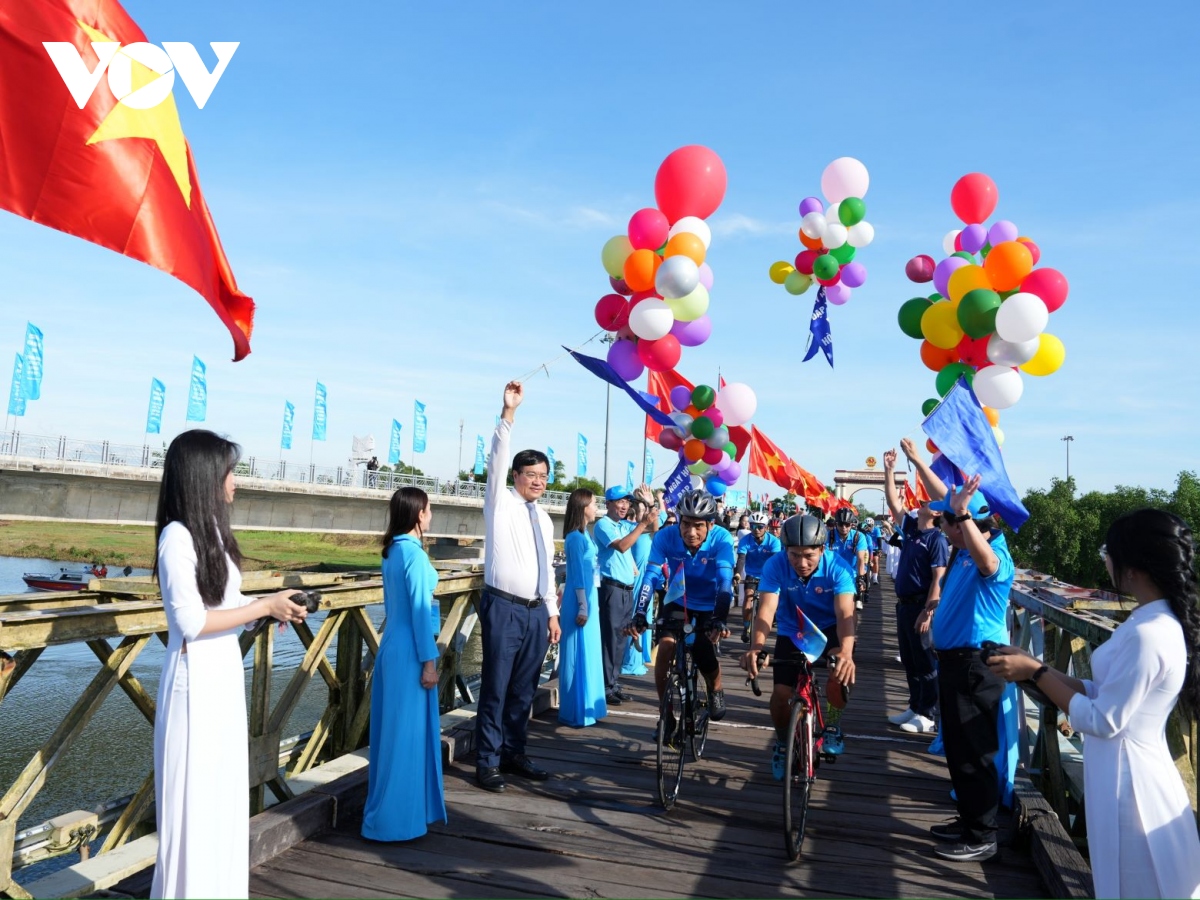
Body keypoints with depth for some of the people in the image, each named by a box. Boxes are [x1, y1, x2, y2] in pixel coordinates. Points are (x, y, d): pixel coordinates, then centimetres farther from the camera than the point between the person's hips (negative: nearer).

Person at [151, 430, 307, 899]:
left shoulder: (211, 529, 8)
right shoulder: (178, 536, -16)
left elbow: (219, 605, 8)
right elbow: (191, 621, -19)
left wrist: (271, 608, -3)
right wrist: (265, 606, -16)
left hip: (225, 673, 8)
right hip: (196, 679, -8)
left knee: (225, 792, 17)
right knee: (195, 795, 5)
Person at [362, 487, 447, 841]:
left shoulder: (393, 551, 10)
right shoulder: (414, 554, -17)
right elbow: (420, 610, -18)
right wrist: (429, 661, -15)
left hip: (392, 646, 9)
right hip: (409, 652, -9)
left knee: (393, 731, 17)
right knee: (406, 734, 1)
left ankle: (387, 809, 30)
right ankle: (396, 820, 11)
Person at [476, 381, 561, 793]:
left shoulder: (544, 519, 16)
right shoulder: (501, 503, -2)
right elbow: (496, 458, -16)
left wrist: (552, 612, 14)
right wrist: (508, 412, -26)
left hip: (536, 611, 6)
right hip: (503, 607, -6)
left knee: (524, 689, 12)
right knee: (495, 687, -2)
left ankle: (514, 753, 24)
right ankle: (487, 761, 10)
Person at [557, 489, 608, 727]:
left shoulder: (584, 535, 12)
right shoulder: (576, 537, -16)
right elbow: (577, 574, -18)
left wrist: (590, 603, 17)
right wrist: (583, 607, -18)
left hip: (588, 598, 9)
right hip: (579, 602, -9)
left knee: (589, 653, 15)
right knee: (578, 654, -2)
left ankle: (588, 704, 26)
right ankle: (575, 711, 6)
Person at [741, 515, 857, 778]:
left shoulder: (837, 567, -27)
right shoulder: (775, 565, -27)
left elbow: (845, 613, -38)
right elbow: (766, 608, -36)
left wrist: (846, 650, -58)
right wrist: (757, 645, -55)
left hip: (829, 630, -1)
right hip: (791, 633, 1)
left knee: (840, 676, -27)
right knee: (781, 694, -9)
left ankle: (832, 726, 3)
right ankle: (782, 743, 21)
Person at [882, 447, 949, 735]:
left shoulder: (937, 539, -13)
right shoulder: (910, 527, 7)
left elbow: (938, 579, -18)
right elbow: (894, 502, 10)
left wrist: (928, 612, -22)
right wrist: (889, 471, 3)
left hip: (922, 605, -8)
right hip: (904, 603, 8)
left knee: (926, 662, 1)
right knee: (909, 661, 15)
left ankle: (928, 716, 9)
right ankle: (914, 707, 25)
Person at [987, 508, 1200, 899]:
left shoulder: (1147, 635, -27)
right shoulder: (1157, 621, 4)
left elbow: (1102, 721, -22)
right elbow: (1105, 693, 7)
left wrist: (1036, 673, -15)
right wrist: (1036, 668, 2)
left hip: (1126, 776, -9)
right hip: (1129, 770, 9)